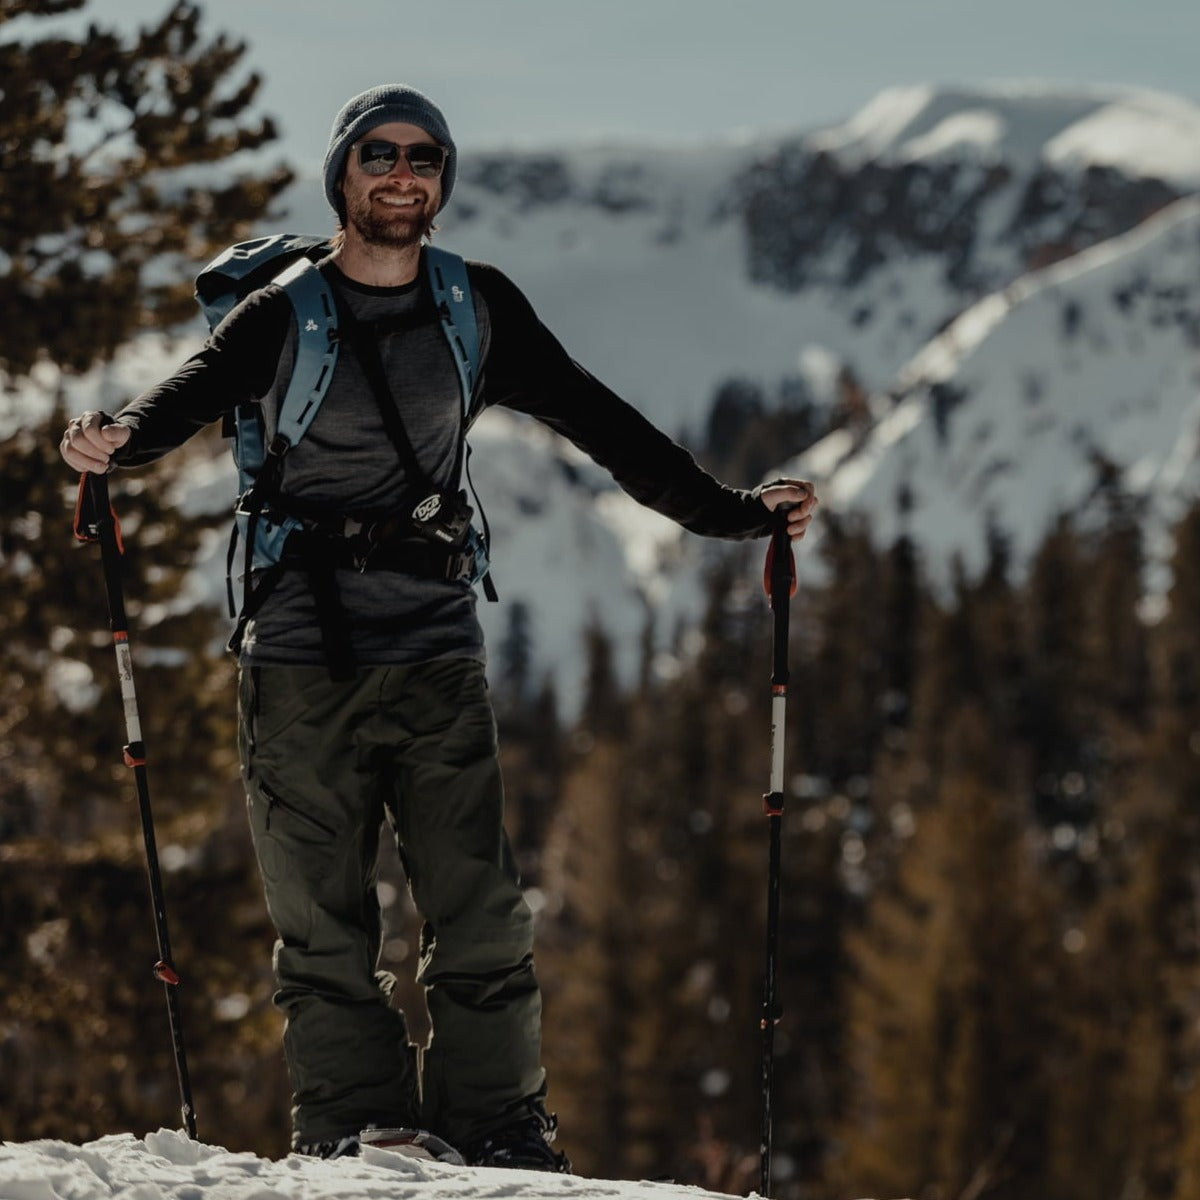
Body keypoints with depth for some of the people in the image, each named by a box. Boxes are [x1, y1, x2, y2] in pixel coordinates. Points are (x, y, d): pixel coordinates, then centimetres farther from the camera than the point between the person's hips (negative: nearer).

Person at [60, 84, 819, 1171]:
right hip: (301, 661, -2)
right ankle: (351, 1138, 4)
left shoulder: (477, 309, 9)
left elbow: (594, 421, 14)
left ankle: (505, 1138, 4)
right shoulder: (282, 317, 1)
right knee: (324, 921, -2)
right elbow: (191, 395, -17)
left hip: (436, 648, 2)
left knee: (479, 916, -4)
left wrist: (730, 511, 10)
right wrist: (117, 437, -40)